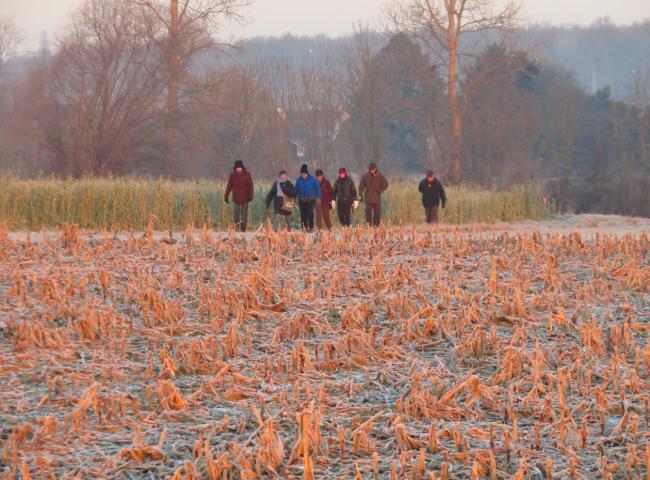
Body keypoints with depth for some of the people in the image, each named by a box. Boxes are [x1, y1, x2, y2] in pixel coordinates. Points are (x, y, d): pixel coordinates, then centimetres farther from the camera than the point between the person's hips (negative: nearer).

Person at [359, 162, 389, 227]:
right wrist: (360, 195, 0)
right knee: (368, 212, -8)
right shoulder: (365, 176, 4)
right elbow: (361, 186, 8)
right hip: (368, 199, -1)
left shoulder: (380, 176, 4)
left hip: (377, 199, 1)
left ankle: (376, 226, 8)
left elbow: (385, 185, 5)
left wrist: (379, 191, -8)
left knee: (377, 213, 1)